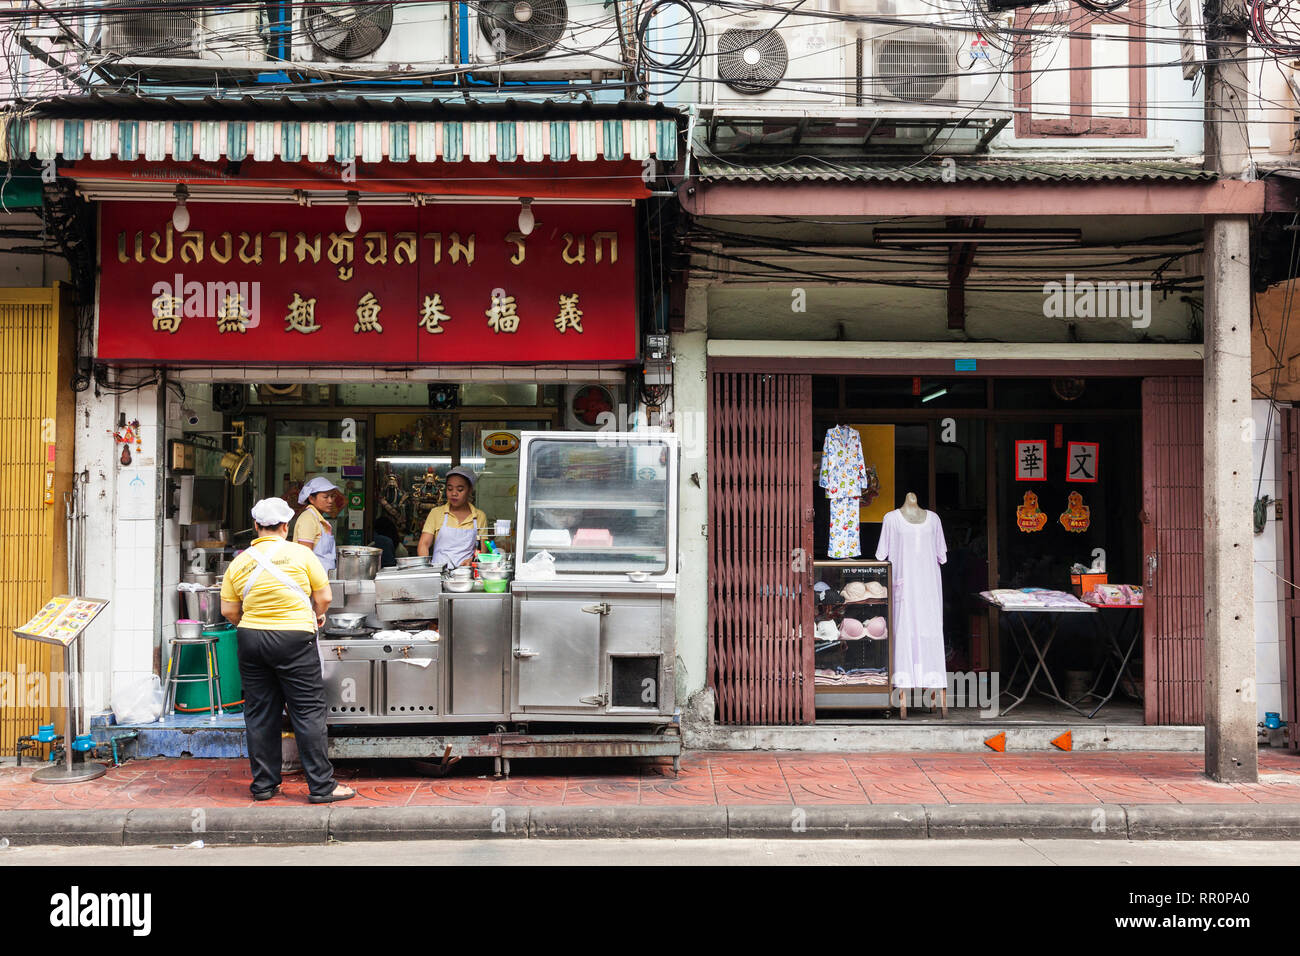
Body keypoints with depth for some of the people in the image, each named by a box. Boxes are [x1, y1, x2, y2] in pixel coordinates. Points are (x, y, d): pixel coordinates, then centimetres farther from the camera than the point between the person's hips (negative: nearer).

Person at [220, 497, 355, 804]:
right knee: (308, 712, 0)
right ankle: (321, 785, 2)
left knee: (259, 713, 12)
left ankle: (263, 784, 17)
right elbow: (325, 597, -3)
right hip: (294, 640, -4)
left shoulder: (239, 563, 4)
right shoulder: (300, 554, -5)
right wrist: (317, 616, 17)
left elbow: (228, 610, 5)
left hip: (251, 640, 4)